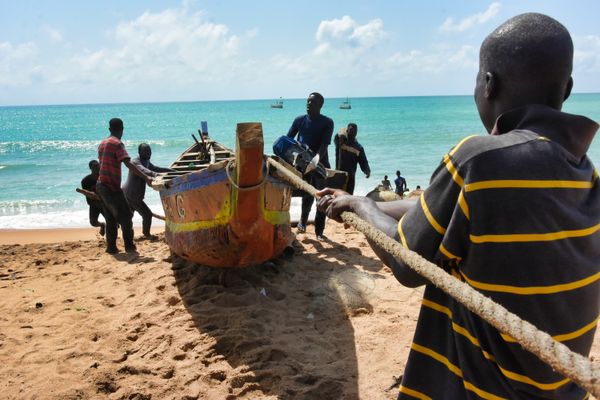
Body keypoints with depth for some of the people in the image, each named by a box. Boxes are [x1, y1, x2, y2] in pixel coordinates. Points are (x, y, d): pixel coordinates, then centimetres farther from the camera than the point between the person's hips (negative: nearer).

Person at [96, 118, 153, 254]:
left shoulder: (102, 143, 15)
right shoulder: (117, 144, -13)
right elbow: (128, 164, -24)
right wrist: (146, 178, -29)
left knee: (111, 218, 12)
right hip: (111, 187, -9)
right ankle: (129, 246, -3)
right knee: (125, 216, -3)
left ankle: (111, 247, 13)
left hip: (101, 185, 9)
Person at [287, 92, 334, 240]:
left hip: (321, 164, -1)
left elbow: (324, 145, -18)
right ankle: (303, 221, 26)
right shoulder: (300, 120, 2)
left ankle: (319, 231, 6)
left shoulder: (327, 122, -8)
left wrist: (316, 160, -32)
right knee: (307, 195, 1)